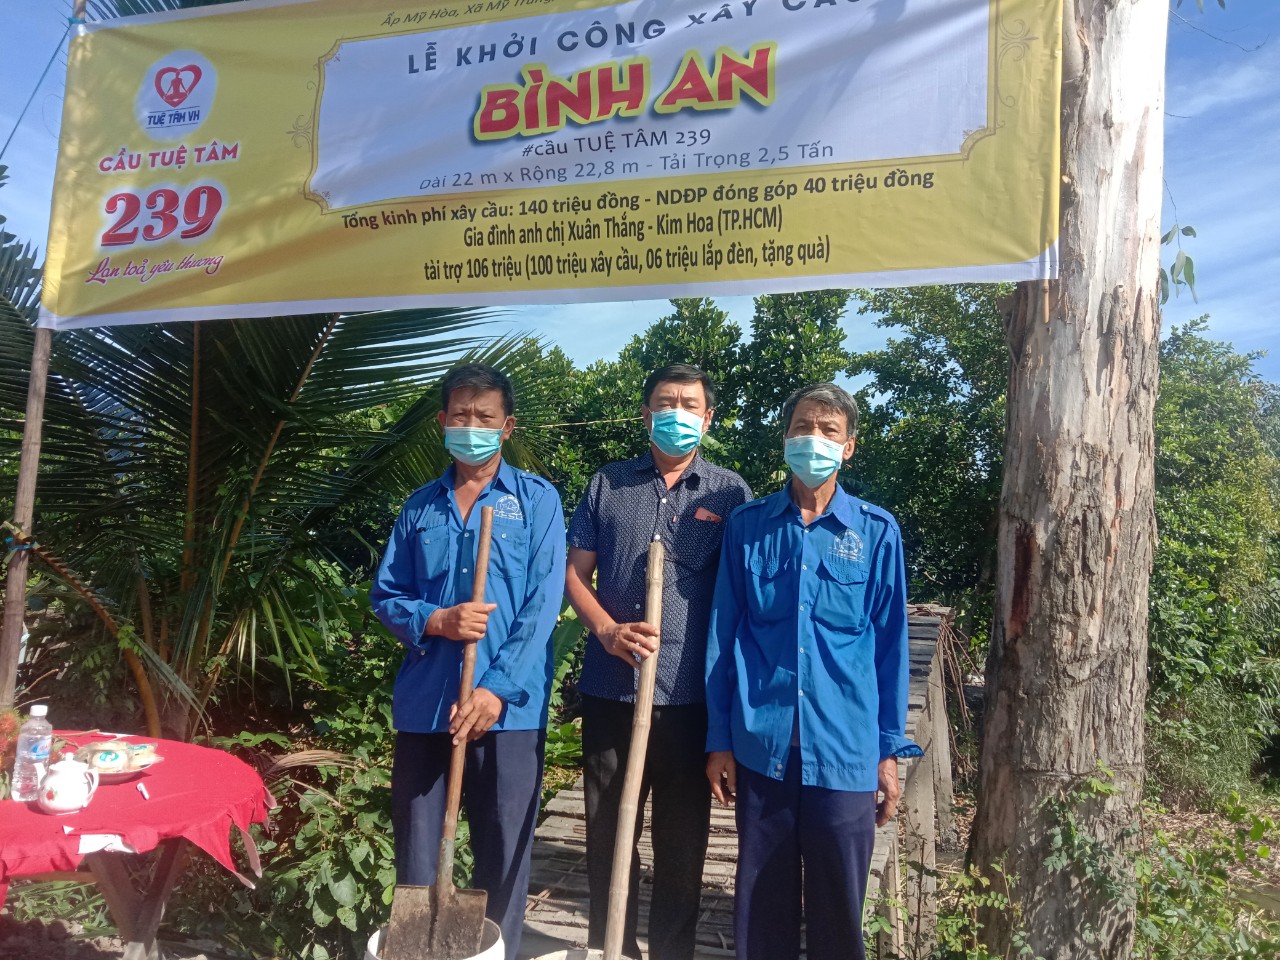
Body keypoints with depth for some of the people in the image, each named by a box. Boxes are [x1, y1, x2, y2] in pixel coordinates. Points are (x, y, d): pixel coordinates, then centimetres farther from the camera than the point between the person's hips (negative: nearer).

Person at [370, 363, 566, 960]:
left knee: (502, 855, 7)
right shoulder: (420, 507, 11)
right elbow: (385, 597, 10)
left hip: (508, 706, -2)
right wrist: (436, 620, -11)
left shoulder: (537, 500, 2)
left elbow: (542, 606, -7)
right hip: (423, 703, 3)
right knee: (415, 852, 12)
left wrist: (496, 690, -15)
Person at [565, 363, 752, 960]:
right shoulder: (608, 484, 7)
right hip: (610, 687, 2)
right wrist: (607, 630, -11)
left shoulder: (729, 493, 3)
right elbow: (575, 572, 6)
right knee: (606, 829, 13)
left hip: (693, 693, -1)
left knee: (682, 837, 10)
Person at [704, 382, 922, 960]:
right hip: (760, 743, 1)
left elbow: (890, 645, 4)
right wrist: (718, 739, 3)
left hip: (845, 748, 0)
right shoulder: (747, 525, 3)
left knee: (839, 903, 11)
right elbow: (722, 636, 4)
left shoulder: (876, 532, 2)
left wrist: (891, 750, 2)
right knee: (762, 897, 12)